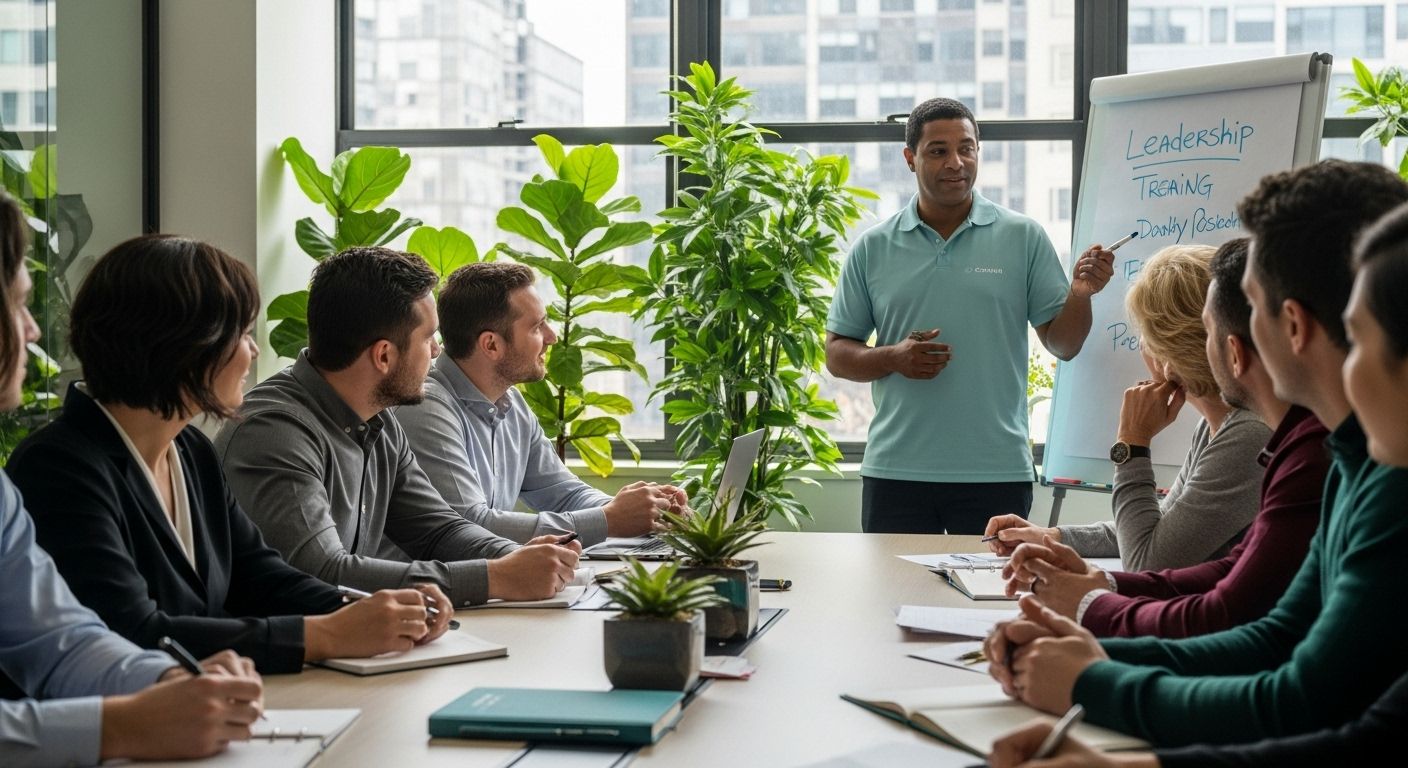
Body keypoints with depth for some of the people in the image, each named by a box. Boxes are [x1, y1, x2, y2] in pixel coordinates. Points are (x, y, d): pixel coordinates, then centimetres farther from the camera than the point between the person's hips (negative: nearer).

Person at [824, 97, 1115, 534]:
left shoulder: (1022, 237, 3)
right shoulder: (872, 249, 6)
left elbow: (1062, 345, 3)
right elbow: (837, 354, 8)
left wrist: (1080, 294, -16)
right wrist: (893, 358, -10)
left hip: (997, 471, -1)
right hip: (895, 471, 1)